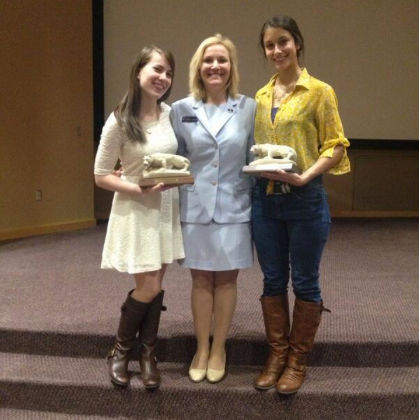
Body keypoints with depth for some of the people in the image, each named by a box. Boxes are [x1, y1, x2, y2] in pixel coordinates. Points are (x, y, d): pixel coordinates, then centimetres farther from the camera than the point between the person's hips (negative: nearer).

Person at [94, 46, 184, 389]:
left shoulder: (171, 114, 1)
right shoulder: (119, 121, -13)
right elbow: (101, 176, -10)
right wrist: (141, 189, -21)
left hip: (166, 208, 5)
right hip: (136, 210, -4)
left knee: (156, 285, 10)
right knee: (148, 288, -4)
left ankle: (148, 353, 27)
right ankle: (121, 350, 22)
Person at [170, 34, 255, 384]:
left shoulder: (249, 108, 0)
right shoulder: (181, 110, 2)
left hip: (233, 207, 0)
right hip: (195, 207, 1)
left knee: (226, 279, 9)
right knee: (201, 279, 9)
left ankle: (218, 349, 26)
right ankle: (201, 349, 26)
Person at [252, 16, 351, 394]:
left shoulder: (320, 91, -3)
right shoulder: (261, 97, 11)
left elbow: (335, 146, -6)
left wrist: (303, 177, -19)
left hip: (305, 198, -4)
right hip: (265, 198, 5)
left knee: (304, 282, 7)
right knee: (273, 280, 12)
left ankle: (298, 360, 23)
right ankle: (277, 354, 27)